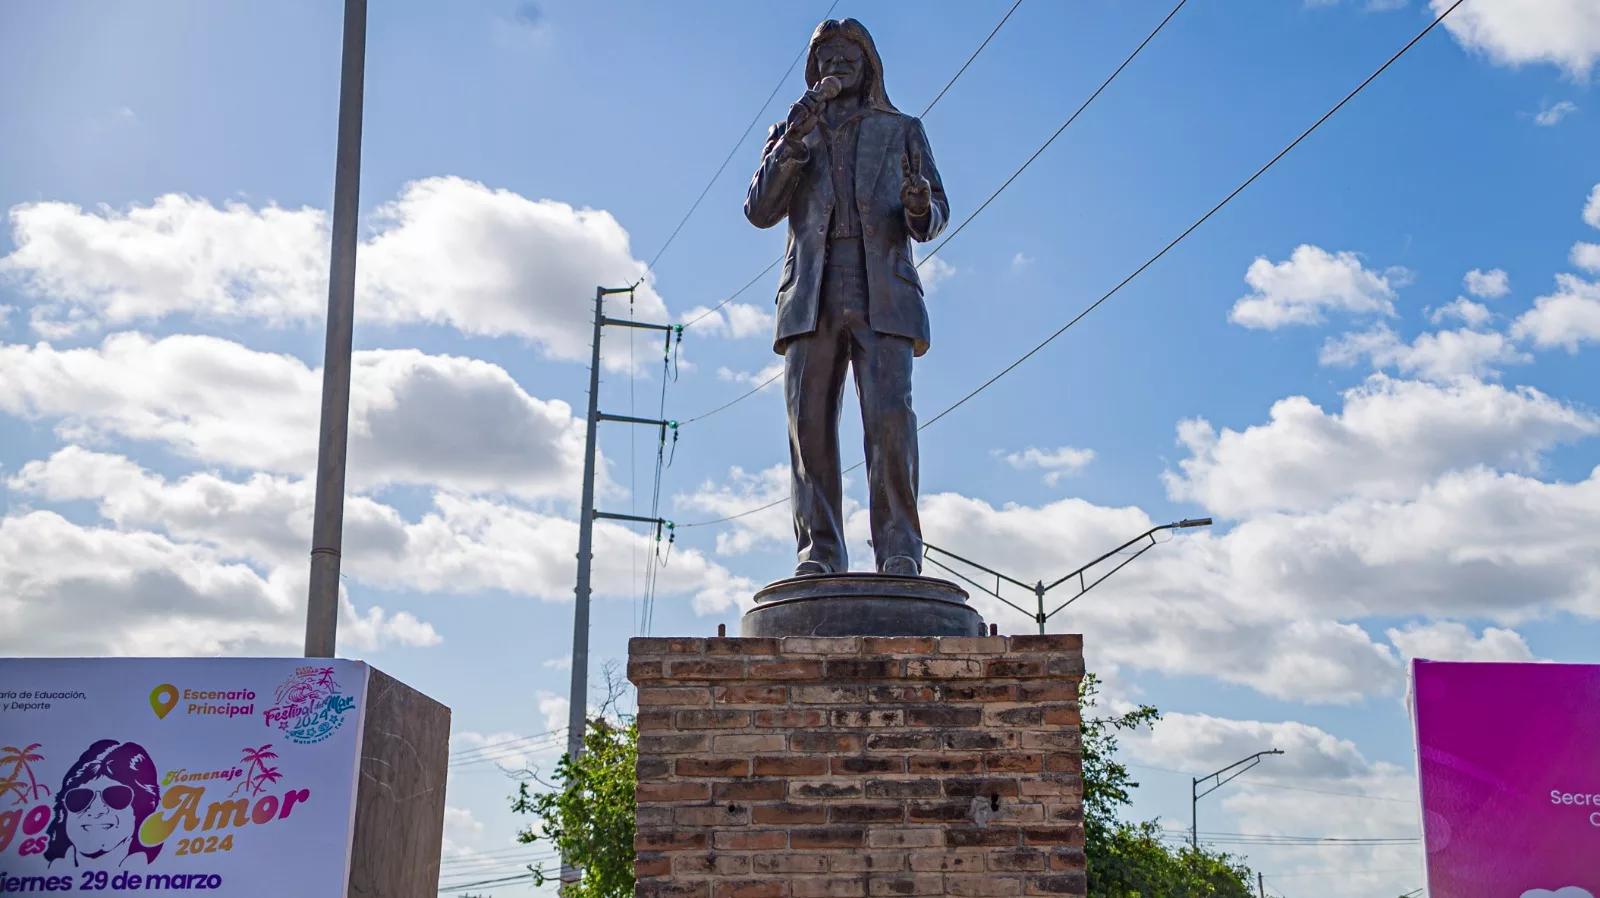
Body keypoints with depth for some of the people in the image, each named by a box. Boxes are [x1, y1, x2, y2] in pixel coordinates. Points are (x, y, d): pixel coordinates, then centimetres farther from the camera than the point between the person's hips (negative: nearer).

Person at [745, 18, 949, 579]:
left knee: (889, 416, -17)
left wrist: (921, 207, -10)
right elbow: (759, 211, 10)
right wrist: (793, 140, -2)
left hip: (882, 294, -1)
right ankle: (819, 555, -11)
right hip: (812, 294, 2)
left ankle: (900, 553, -18)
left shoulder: (902, 130, 23)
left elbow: (934, 219, 15)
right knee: (809, 421, -10)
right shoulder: (791, 133, 25)